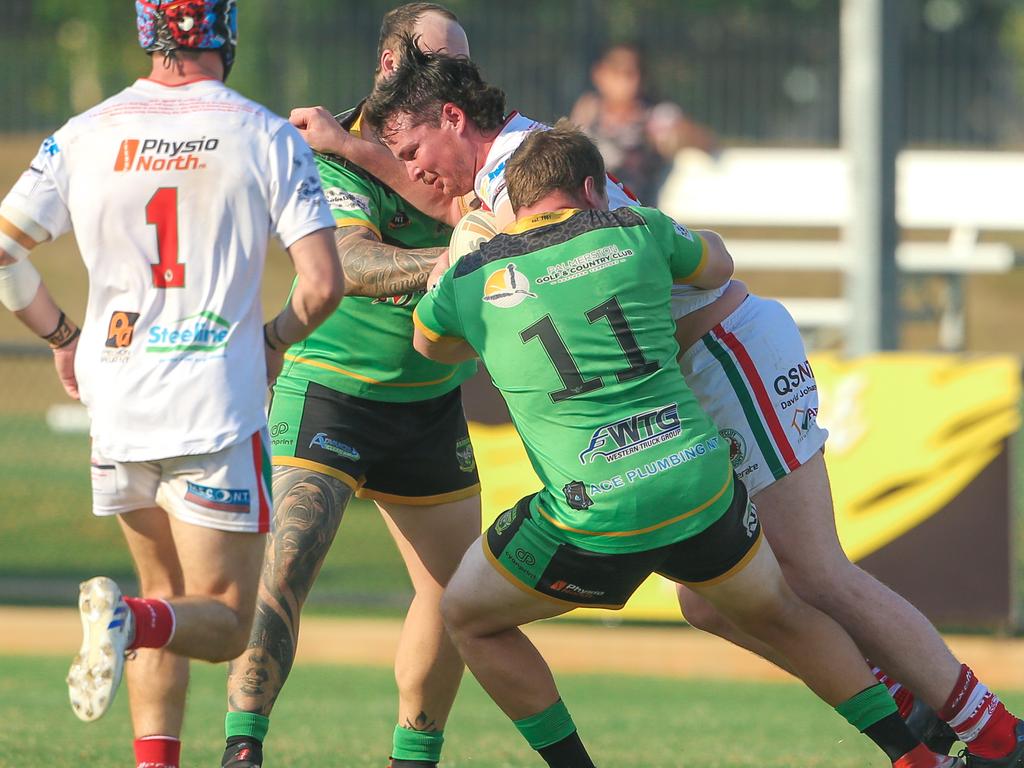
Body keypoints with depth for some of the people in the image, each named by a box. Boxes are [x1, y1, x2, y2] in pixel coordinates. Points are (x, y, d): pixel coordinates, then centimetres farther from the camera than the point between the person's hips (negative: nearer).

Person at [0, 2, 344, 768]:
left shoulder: (87, 135, 1)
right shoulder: (268, 137, -5)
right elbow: (323, 284, -10)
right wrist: (274, 340, 11)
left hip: (115, 400, 3)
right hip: (216, 408, -3)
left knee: (169, 598, 20)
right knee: (222, 620, 2)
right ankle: (131, 621, -30)